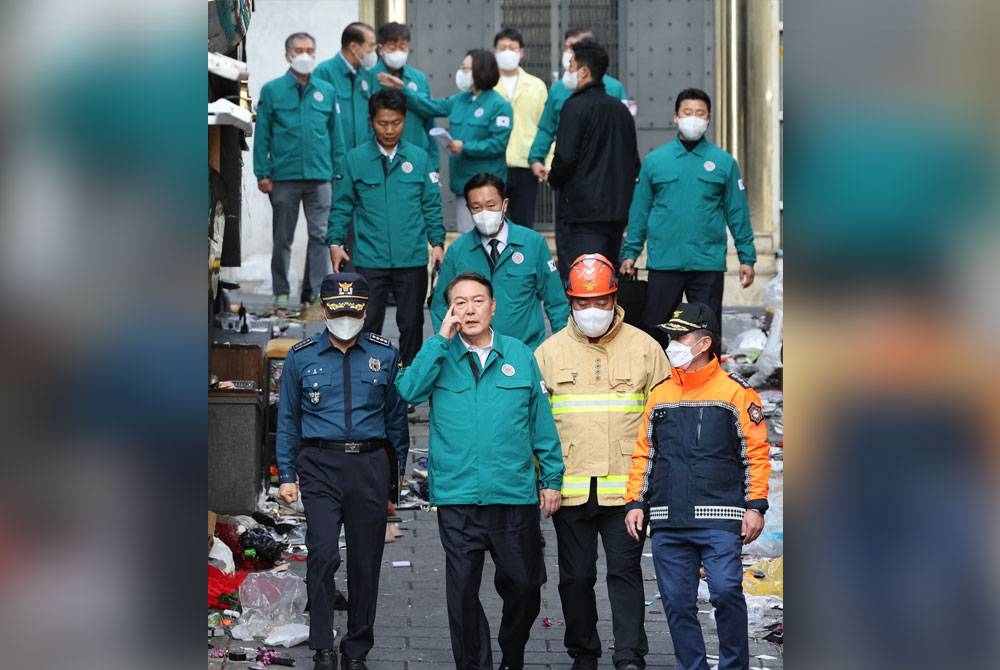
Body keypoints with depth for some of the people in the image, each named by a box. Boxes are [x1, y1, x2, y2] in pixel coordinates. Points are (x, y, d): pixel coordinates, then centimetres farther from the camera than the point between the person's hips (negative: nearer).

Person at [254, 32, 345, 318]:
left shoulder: (326, 91, 8)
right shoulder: (272, 91, 1)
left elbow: (336, 133, 10)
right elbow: (262, 134, 1)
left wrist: (338, 171, 5)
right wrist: (262, 173, -5)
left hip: (320, 176, 1)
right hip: (284, 176, -1)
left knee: (320, 235, -3)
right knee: (282, 238, 8)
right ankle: (281, 292, 16)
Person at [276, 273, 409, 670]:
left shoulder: (384, 355, 7)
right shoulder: (301, 357, 5)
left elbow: (396, 417, 13)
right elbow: (288, 420, 10)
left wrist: (397, 473, 11)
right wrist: (286, 476, 5)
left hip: (370, 464, 1)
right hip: (320, 465, -1)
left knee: (366, 562, 5)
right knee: (323, 555, -15)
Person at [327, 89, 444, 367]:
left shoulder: (419, 158, 4)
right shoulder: (355, 159, 1)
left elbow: (431, 206, 7)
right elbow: (342, 206, 5)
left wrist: (437, 242, 0)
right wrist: (335, 242, -3)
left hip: (413, 260, 1)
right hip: (370, 260, -1)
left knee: (411, 323, 9)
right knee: (368, 324, 1)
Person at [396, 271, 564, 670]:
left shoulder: (519, 355, 7)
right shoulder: (439, 356, 5)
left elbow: (541, 422, 10)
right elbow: (408, 391, -15)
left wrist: (552, 479, 8)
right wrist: (442, 338, -14)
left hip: (515, 494, 1)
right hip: (457, 497, -1)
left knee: (523, 586, 9)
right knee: (462, 592, 2)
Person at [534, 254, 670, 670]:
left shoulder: (643, 347, 4)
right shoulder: (549, 353, 6)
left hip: (625, 487, -2)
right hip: (570, 489, 2)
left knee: (625, 571, -2)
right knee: (576, 576, 9)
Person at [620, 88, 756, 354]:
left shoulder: (724, 162, 4)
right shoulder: (655, 160, 5)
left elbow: (737, 213, 5)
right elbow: (640, 210, 8)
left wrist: (747, 258, 2)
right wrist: (630, 253, 3)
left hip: (709, 264, 0)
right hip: (663, 263, 1)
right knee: (655, 329, 6)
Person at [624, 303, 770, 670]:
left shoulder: (735, 392, 1)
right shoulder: (659, 394, 14)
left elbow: (756, 452, 1)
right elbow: (643, 453, 18)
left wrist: (755, 506, -6)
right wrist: (635, 503, 10)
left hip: (719, 520, -4)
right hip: (668, 523, 4)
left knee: (726, 592, -12)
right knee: (677, 602, 4)